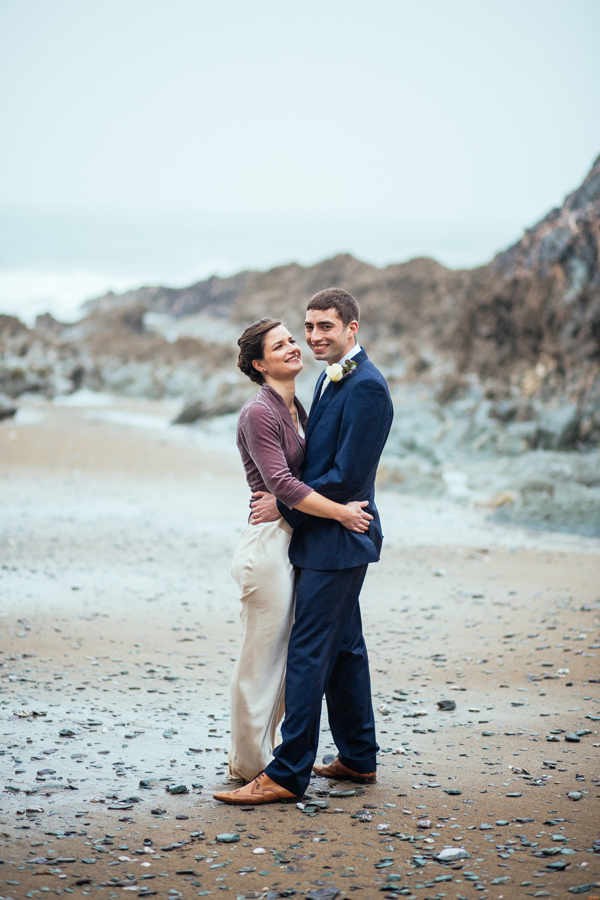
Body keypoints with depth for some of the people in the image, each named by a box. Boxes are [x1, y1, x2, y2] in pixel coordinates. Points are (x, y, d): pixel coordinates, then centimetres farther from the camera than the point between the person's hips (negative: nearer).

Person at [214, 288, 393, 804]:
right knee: (343, 647, 16)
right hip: (323, 538, 10)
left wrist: (285, 505, -13)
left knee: (308, 653, -8)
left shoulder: (366, 387, -17)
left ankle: (288, 774, -5)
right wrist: (286, 496, 2)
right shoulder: (331, 378, 14)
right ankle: (359, 758, 26)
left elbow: (347, 476, -21)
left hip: (337, 541, -10)